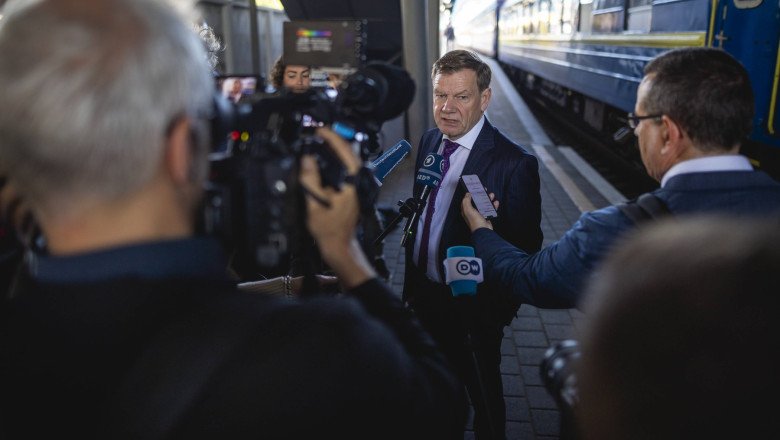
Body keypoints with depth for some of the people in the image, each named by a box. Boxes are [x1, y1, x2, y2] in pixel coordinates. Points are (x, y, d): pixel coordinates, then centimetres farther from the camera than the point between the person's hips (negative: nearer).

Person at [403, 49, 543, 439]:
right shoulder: (429, 141, 0)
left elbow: (526, 246, -16)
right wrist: (412, 285, 13)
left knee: (483, 396, 19)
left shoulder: (514, 163, -23)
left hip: (474, 308, -6)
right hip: (424, 296, 6)